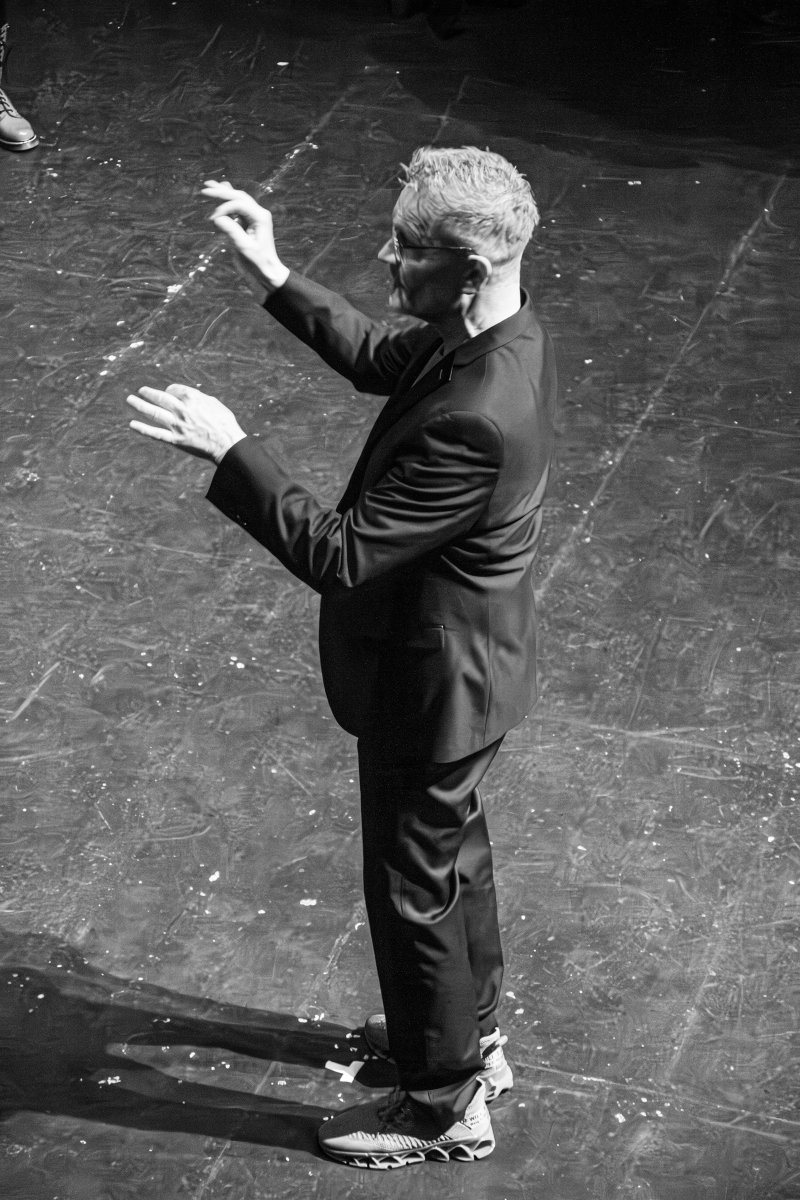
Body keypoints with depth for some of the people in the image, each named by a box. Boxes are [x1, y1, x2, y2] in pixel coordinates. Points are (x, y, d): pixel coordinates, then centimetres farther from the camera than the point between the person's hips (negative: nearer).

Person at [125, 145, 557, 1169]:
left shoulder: (473, 420, -38)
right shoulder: (506, 333, -9)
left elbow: (339, 556, -33)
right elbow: (377, 360, 12)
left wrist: (228, 449, -30)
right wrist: (273, 276, 4)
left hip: (432, 688, -9)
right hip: (460, 665, 9)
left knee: (414, 889, 11)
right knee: (452, 847, 28)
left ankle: (444, 1107, 31)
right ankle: (468, 1031, 50)